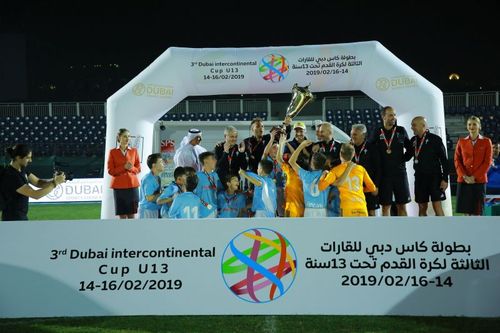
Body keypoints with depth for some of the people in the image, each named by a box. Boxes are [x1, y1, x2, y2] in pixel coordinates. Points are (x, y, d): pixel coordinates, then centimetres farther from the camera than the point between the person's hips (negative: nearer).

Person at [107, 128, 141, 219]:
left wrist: (131, 168, -12)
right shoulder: (113, 152, 2)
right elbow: (110, 170, 0)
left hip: (132, 185, 1)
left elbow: (138, 168, 9)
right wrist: (124, 167, -14)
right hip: (119, 186, -1)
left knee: (132, 213, -1)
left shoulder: (134, 151, 8)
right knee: (122, 214, -2)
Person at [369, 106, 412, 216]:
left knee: (402, 205, 5)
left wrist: (403, 159, 3)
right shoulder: (377, 133, 1)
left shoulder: (401, 131, 4)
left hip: (400, 173, 1)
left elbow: (409, 149, 14)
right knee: (385, 206, 2)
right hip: (384, 174, -1)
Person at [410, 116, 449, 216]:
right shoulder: (413, 140, 8)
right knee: (422, 208, 8)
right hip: (420, 177, 5)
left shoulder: (435, 139, -6)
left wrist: (445, 179, -11)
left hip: (434, 177, -5)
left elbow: (444, 160, -7)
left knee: (437, 206, -8)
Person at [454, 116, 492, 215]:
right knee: (465, 209, 0)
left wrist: (474, 177, -11)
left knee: (477, 211, -2)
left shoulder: (486, 142, 3)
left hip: (479, 180, -2)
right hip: (463, 181, 2)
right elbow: (457, 160, 6)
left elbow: (487, 162, -2)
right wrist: (464, 176, -9)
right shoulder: (461, 142, 8)